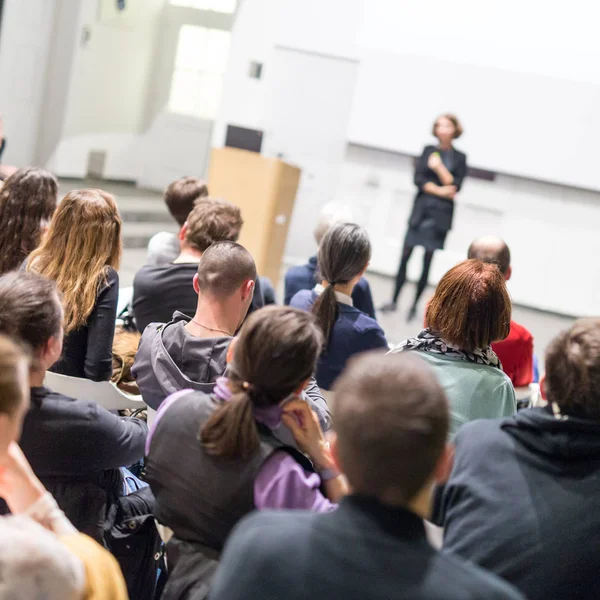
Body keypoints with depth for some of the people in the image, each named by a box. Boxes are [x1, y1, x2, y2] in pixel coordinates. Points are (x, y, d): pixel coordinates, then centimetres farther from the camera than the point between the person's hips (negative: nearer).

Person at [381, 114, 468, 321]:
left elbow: (455, 185, -3)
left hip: (441, 213, -1)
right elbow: (418, 179, 0)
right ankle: (394, 300, 2)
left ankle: (415, 304, 3)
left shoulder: (459, 157, 6)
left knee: (428, 259, -1)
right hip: (421, 208, 1)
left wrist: (439, 167, -13)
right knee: (406, 254, -3)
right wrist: (440, 191, -12)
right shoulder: (429, 150, 9)